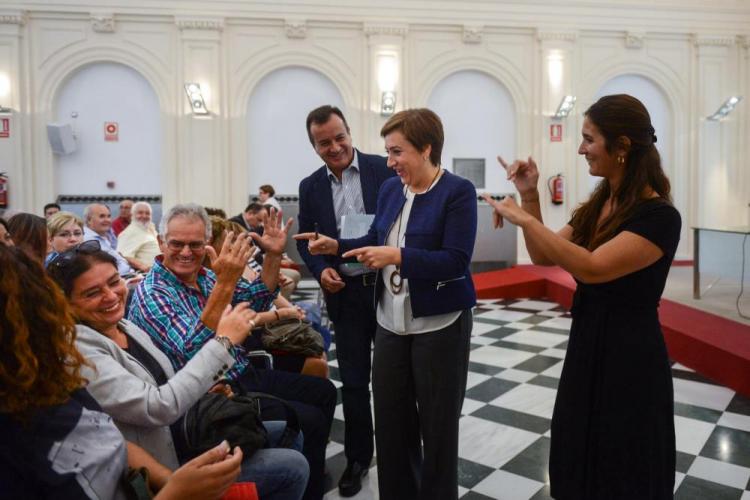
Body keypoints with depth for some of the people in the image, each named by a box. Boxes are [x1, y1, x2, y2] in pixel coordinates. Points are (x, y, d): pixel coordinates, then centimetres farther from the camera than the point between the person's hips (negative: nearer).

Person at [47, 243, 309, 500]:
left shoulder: (127, 327, 3)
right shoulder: (78, 352, -23)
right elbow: (158, 408, -31)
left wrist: (203, 393, -6)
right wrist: (223, 342, -29)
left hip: (185, 432, 8)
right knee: (292, 467, -10)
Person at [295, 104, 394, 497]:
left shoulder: (384, 169, -6)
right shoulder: (310, 186, 4)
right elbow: (306, 239, 10)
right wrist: (320, 270, -9)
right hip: (346, 294, 2)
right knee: (353, 381, 10)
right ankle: (357, 457, 28)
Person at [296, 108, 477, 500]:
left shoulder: (458, 192, -13)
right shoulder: (390, 189, 6)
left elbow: (455, 261, -20)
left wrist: (397, 256, -27)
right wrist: (337, 247, 0)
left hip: (440, 326, -6)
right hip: (390, 324, 6)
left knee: (437, 423, 11)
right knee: (390, 420, 16)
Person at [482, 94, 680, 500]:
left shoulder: (659, 217, -20)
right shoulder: (596, 204, 4)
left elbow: (591, 268, -31)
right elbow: (544, 257, 7)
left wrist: (522, 218, -26)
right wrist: (530, 197, -4)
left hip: (629, 360, -7)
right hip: (585, 350, 7)